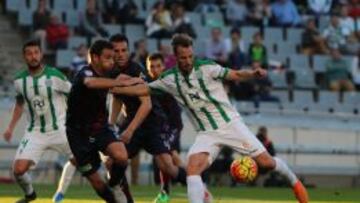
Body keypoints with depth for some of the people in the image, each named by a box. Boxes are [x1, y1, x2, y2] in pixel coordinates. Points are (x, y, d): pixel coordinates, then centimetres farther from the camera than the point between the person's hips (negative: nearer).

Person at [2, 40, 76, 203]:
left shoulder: (54, 75, -13)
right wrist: (11, 128, 12)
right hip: (35, 133, 1)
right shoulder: (19, 80, -2)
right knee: (18, 170, -13)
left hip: (59, 129, -1)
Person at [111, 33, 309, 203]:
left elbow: (235, 75, -14)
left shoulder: (206, 67, -12)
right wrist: (114, 89, 1)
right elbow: (145, 89, 6)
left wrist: (253, 74, -33)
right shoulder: (170, 78, -2)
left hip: (230, 124, -3)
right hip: (207, 133, 3)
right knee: (193, 167, -23)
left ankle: (295, 182, 28)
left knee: (266, 162, -2)